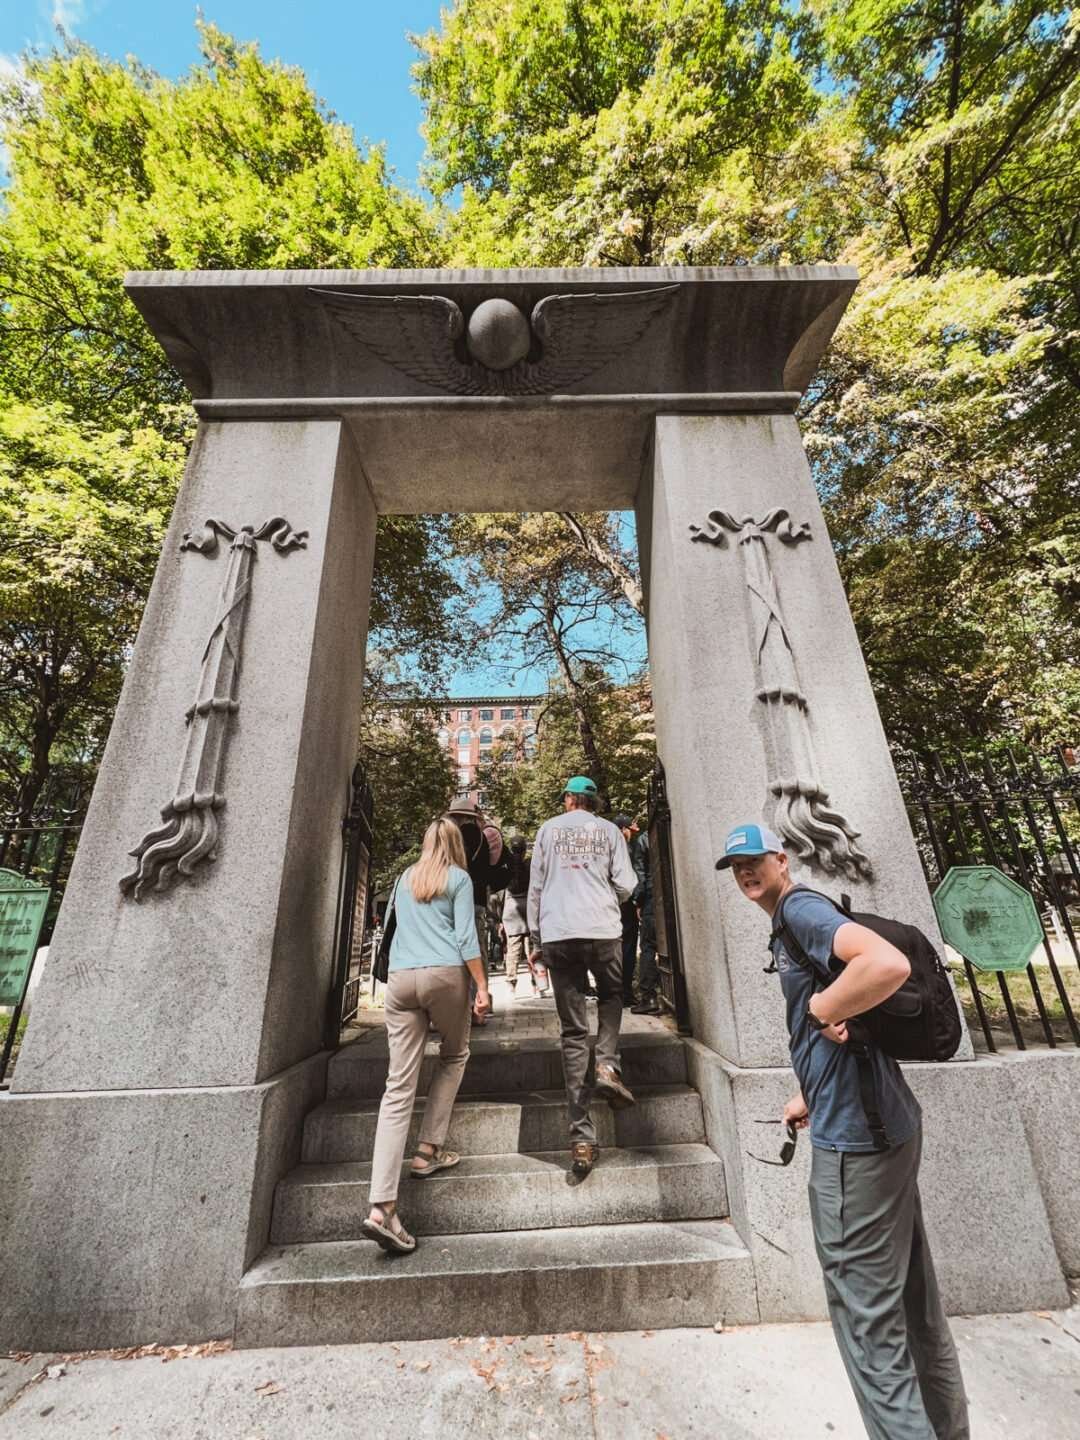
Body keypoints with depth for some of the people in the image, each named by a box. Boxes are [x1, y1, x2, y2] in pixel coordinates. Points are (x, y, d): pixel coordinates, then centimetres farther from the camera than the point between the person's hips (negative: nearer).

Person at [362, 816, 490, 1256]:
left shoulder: (405, 878, 19)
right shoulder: (459, 878, 4)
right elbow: (465, 936, -5)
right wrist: (482, 986, -3)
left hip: (400, 978, 4)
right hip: (445, 974, -3)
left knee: (399, 1087, 1)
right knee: (454, 1055, 23)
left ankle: (382, 1207, -5)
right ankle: (428, 1151, 21)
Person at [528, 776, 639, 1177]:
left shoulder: (548, 829, 10)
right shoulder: (609, 830, 8)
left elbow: (536, 887, 9)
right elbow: (625, 884, 2)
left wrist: (535, 938, 14)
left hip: (558, 934, 1)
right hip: (604, 931, 0)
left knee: (573, 1032, 8)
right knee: (611, 996, 29)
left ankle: (582, 1137, 7)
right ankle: (608, 1065, 7)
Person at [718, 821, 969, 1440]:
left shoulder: (802, 907, -16)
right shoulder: (789, 926, 12)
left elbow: (889, 964, -33)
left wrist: (821, 1008, -20)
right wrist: (811, 1097, 22)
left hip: (855, 1136, -10)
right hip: (885, 1121, 10)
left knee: (868, 1315, 4)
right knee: (915, 1302, 22)